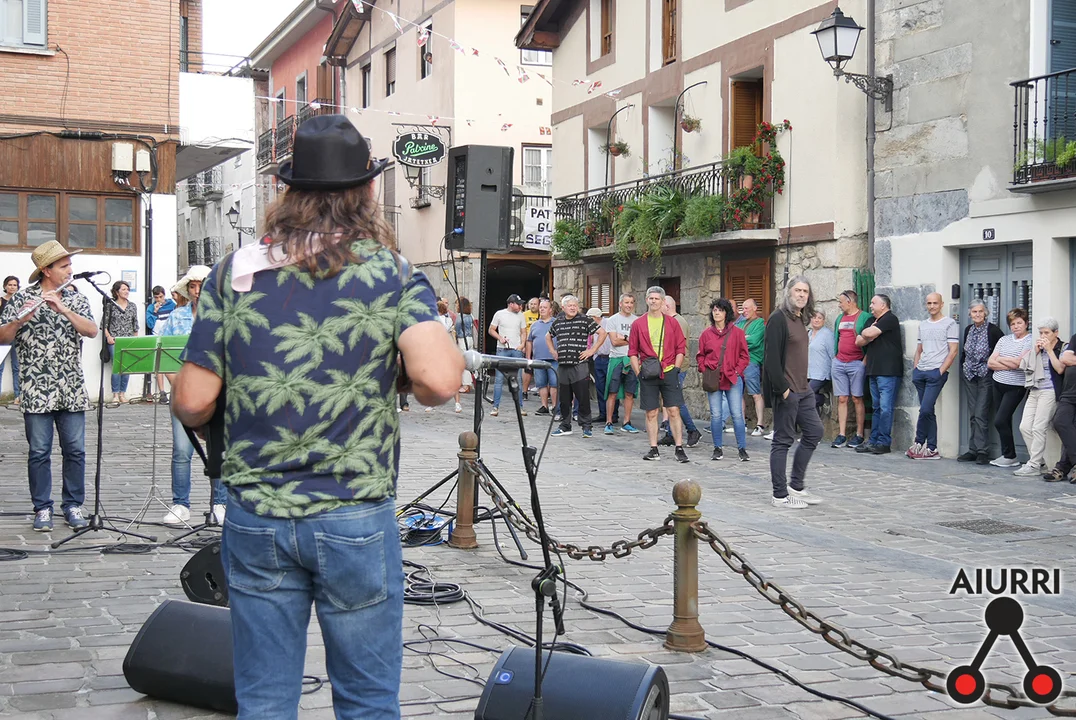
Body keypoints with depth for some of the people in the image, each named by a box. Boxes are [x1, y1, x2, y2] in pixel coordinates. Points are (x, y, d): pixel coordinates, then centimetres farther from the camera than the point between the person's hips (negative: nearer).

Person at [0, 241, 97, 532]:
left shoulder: (76, 298, 9)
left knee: (75, 450, 3)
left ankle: (73, 505, 14)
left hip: (72, 390, 3)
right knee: (39, 452, 2)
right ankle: (42, 508, 11)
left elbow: (92, 331, -6)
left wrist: (63, 308, -18)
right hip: (36, 390, -3)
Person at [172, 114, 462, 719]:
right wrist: (450, 347, 1)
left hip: (255, 516, 3)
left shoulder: (235, 272, 1)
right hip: (356, 519, -2)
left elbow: (192, 403, -1)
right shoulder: (393, 275, -6)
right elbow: (438, 382, -22)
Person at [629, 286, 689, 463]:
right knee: (651, 413, 4)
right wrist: (638, 372, -2)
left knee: (674, 410, -3)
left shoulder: (672, 323, 5)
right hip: (648, 375, 1)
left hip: (669, 373, 0)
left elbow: (681, 348, 7)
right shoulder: (638, 324, 6)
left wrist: (675, 368, -3)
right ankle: (654, 450, 10)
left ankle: (679, 448, 2)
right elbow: (632, 352, 7)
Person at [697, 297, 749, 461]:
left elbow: (744, 356, 4)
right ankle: (718, 448, 14)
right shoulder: (706, 334, 7)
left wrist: (736, 371, -7)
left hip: (733, 379, -2)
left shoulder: (737, 332, 2)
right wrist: (705, 371, -2)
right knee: (716, 415, 4)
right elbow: (700, 356, 12)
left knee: (737, 414, -3)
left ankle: (742, 449, 4)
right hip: (713, 380, 2)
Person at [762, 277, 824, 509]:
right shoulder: (778, 319, -13)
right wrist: (782, 388, -20)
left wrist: (804, 383, 14)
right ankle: (780, 495, 5)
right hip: (785, 391, -9)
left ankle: (796, 485, 22)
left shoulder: (800, 319, 15)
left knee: (814, 431, 12)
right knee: (783, 440, -3)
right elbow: (771, 358, -19)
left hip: (802, 389, 9)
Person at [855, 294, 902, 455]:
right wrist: (869, 336, -3)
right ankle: (873, 441, 10)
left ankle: (884, 442, -8)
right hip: (874, 371, 9)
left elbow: (869, 333, -17)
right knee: (877, 407, 9)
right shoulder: (872, 321, 21)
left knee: (885, 408, -9)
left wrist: (864, 333, 4)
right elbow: (859, 341, 15)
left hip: (888, 371, -9)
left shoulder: (890, 319, -6)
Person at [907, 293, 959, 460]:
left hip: (936, 372, -7)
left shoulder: (949, 324, -2)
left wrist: (941, 371, -13)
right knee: (927, 411, 7)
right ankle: (931, 449, 10)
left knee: (925, 409, -13)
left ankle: (919, 443, -1)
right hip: (920, 371, 7)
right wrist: (915, 369, 10)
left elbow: (953, 351, -7)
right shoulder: (923, 325, 18)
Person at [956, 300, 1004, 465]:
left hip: (986, 376, -6)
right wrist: (962, 368, 15)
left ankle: (982, 451, -6)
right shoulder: (968, 330, 10)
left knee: (981, 414, -11)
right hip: (969, 376, 6)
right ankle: (973, 450, 11)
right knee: (972, 414, 8)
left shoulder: (992, 330, -9)